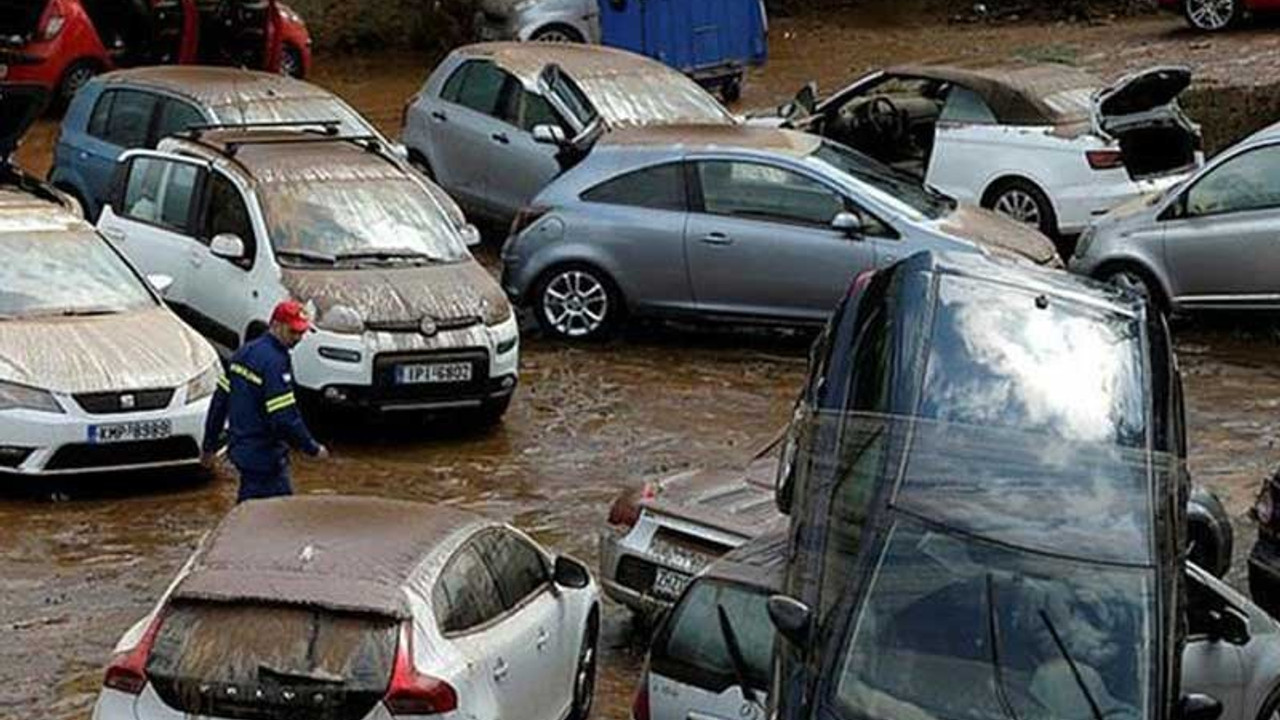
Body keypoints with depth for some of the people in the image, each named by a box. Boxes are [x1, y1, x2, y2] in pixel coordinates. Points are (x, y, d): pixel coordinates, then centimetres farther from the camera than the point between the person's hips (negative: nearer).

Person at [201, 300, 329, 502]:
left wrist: (210, 445, 20)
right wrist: (313, 448, -11)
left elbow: (220, 401, 14)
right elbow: (284, 419, -23)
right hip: (263, 456, -10)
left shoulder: (245, 352, 10)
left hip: (240, 447, 10)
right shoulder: (275, 362, -19)